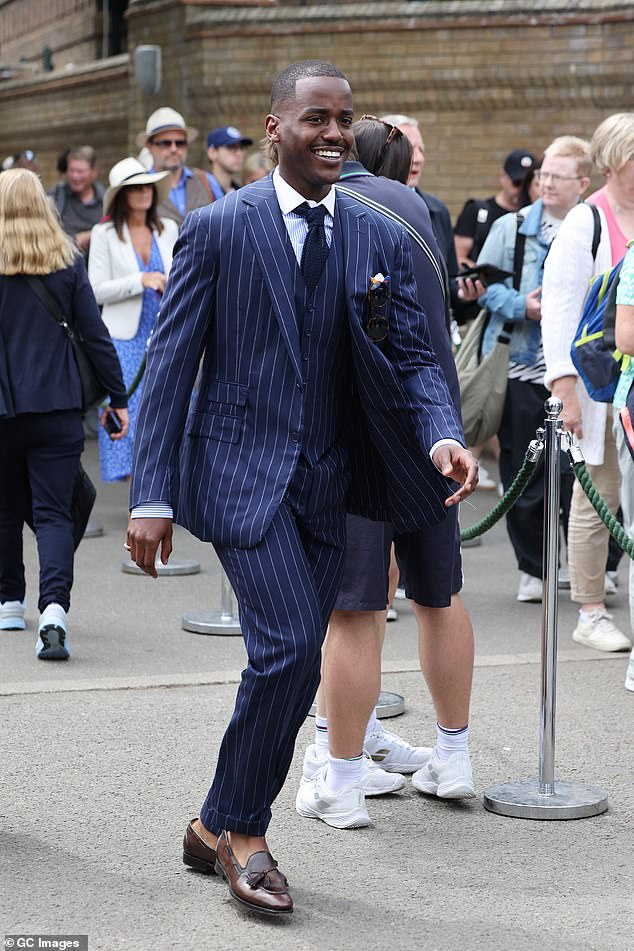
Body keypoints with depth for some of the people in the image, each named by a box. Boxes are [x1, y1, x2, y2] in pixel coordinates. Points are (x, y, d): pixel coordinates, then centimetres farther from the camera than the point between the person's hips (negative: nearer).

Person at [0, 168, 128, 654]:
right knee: (54, 512, -1)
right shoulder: (68, 261, -1)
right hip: (58, 408, 0)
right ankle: (54, 607, -20)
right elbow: (95, 335, 0)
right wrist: (118, 398, 6)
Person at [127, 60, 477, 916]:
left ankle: (220, 829, 26)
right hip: (242, 470, -5)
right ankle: (244, 831, 2)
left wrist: (442, 436, -17)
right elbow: (170, 364, -4)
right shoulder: (218, 229, -4)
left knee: (289, 669, 9)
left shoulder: (379, 239, 7)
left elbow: (414, 358, 5)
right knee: (289, 649, -17)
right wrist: (151, 495, -10)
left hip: (329, 485, 5)